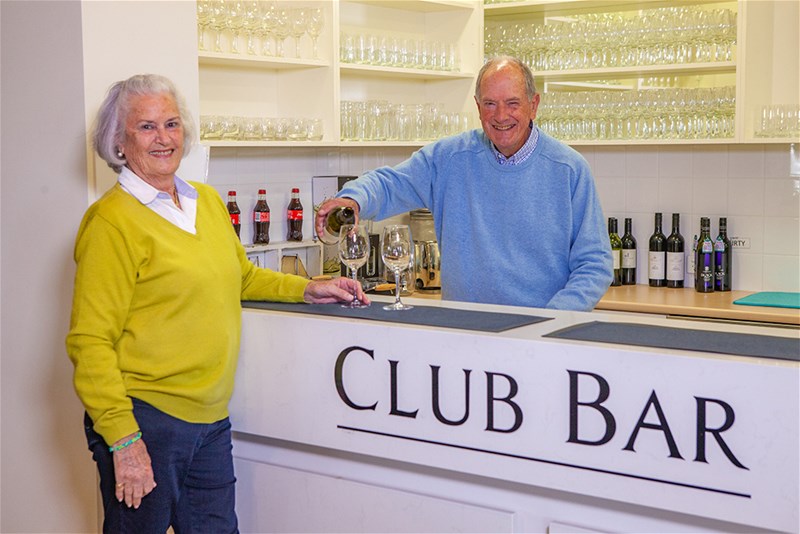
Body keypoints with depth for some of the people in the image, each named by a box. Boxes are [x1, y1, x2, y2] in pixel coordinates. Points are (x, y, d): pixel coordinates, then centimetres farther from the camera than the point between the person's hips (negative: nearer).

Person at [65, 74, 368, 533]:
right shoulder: (113, 220, -11)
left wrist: (306, 289, 14)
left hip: (212, 418, 7)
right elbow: (91, 342, -14)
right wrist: (123, 438, -19)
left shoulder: (209, 201, 12)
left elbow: (241, 275, 29)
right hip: (145, 418, -6)